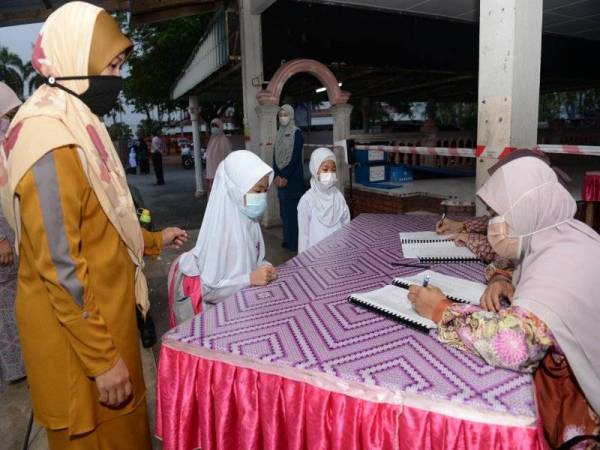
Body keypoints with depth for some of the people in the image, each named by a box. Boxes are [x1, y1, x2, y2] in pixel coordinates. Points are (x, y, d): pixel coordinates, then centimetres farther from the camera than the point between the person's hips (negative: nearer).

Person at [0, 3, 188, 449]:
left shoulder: (75, 127, 8)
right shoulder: (52, 141, -23)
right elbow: (60, 267, -25)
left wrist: (154, 239, 27)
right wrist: (101, 358, -20)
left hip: (102, 312, 9)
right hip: (79, 331, -8)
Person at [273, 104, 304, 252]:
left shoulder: (297, 133, -7)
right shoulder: (279, 133, 13)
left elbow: (296, 157, -14)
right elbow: (275, 156, 10)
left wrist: (285, 177, -15)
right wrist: (277, 176, -2)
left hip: (293, 177, -7)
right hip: (281, 176, 7)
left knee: (293, 209, -6)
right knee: (284, 210, 9)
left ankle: (296, 242, 2)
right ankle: (288, 239, 19)